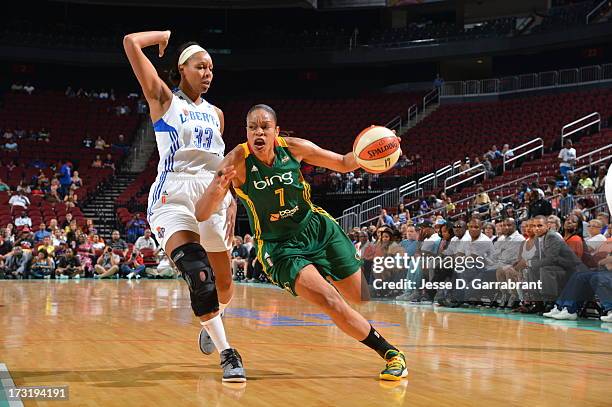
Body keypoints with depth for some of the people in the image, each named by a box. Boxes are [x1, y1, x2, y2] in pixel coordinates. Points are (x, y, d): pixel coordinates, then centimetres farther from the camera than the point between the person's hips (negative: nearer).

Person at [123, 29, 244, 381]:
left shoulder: (215, 114, 19)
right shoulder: (164, 99, 6)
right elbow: (131, 43, -3)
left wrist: (231, 200, 11)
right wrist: (165, 35, 12)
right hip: (173, 194, -5)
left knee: (224, 283, 9)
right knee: (198, 276, -24)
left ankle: (213, 320, 43)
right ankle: (228, 354, -17)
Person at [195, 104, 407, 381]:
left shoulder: (293, 148, -13)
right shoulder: (238, 161, -21)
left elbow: (344, 164, 2)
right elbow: (201, 215, -26)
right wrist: (217, 189, -47)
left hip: (318, 228, 4)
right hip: (279, 246, -3)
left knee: (365, 298, 10)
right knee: (330, 302, -23)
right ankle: (389, 352, -4)